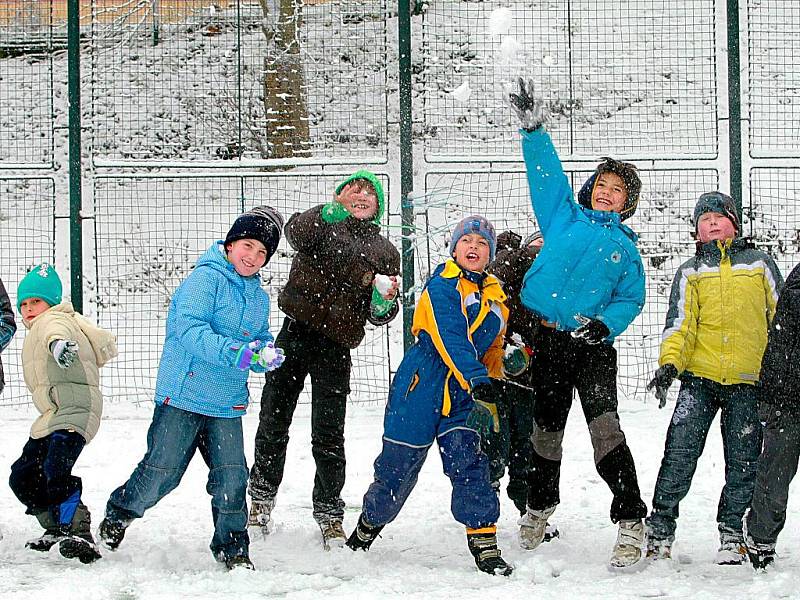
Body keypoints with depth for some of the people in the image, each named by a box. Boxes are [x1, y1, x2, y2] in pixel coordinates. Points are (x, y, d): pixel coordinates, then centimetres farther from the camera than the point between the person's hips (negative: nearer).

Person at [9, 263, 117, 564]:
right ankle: (56, 527, 29)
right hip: (51, 417, 11)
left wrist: (59, 343, -54)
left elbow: (56, 330, -33)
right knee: (22, 476, 14)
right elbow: (106, 344, 28)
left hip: (74, 411, -11)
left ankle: (79, 532, -33)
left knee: (55, 469, -30)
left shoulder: (52, 320, -4)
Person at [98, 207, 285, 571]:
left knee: (232, 476, -3)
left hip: (227, 404, 6)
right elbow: (190, 329, -24)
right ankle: (119, 513, 25)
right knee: (162, 470, -1)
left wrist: (266, 354, -6)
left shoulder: (259, 297, 13)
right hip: (183, 395, -6)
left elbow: (261, 340, 20)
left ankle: (232, 547, 13)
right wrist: (235, 352, -35)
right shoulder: (205, 278, -12)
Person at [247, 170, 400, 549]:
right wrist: (331, 212, -27)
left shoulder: (385, 252, 16)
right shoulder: (324, 222, 12)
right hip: (297, 329, 0)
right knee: (273, 421, 3)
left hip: (336, 346, 0)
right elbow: (296, 233, -12)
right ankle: (262, 498, 19)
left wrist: (384, 302, -11)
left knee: (329, 435, -2)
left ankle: (329, 515, 7)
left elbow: (378, 316, 12)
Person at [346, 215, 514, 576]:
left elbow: (493, 349, 20)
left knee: (469, 460, -10)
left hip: (464, 395, 5)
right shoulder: (442, 286, -11)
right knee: (399, 463, 3)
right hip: (422, 384, -5)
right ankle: (369, 525, 28)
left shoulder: (495, 295, 12)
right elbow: (451, 339, -24)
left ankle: (484, 546, -9)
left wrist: (488, 400, 11)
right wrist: (478, 378, -36)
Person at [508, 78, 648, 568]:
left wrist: (606, 324, -14)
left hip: (593, 347, -2)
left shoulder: (625, 248, 9)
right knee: (547, 426, 14)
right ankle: (540, 507, 36)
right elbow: (546, 173, 3)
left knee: (604, 425, -19)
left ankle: (631, 522, -21)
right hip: (549, 341, 2)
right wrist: (534, 129, -10)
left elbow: (632, 299, 5)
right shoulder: (564, 217, 11)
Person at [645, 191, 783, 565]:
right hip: (700, 377, 0)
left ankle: (731, 533, 17)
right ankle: (660, 530, -1)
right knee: (680, 453, -9)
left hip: (748, 381, 0)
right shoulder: (690, 272, 11)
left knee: (743, 461, 3)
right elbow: (680, 323, 2)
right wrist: (669, 364, -14)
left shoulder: (759, 264, 11)